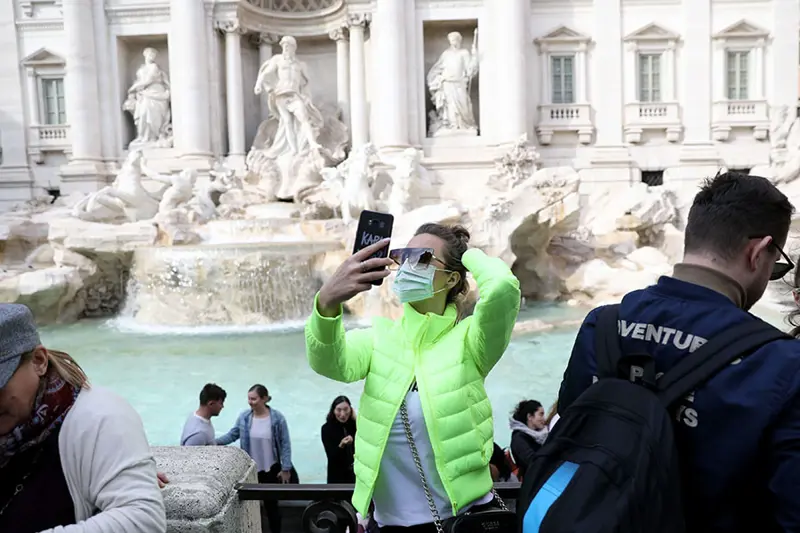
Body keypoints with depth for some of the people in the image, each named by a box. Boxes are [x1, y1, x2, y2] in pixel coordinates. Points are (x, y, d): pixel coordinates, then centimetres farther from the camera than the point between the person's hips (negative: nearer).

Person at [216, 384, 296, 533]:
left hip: (271, 469, -2)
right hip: (250, 469, 3)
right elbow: (232, 435, 2)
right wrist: (214, 442, -15)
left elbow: (285, 444, -10)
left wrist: (286, 469, -10)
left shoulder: (277, 418, -15)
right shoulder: (244, 417, -8)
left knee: (271, 502, 11)